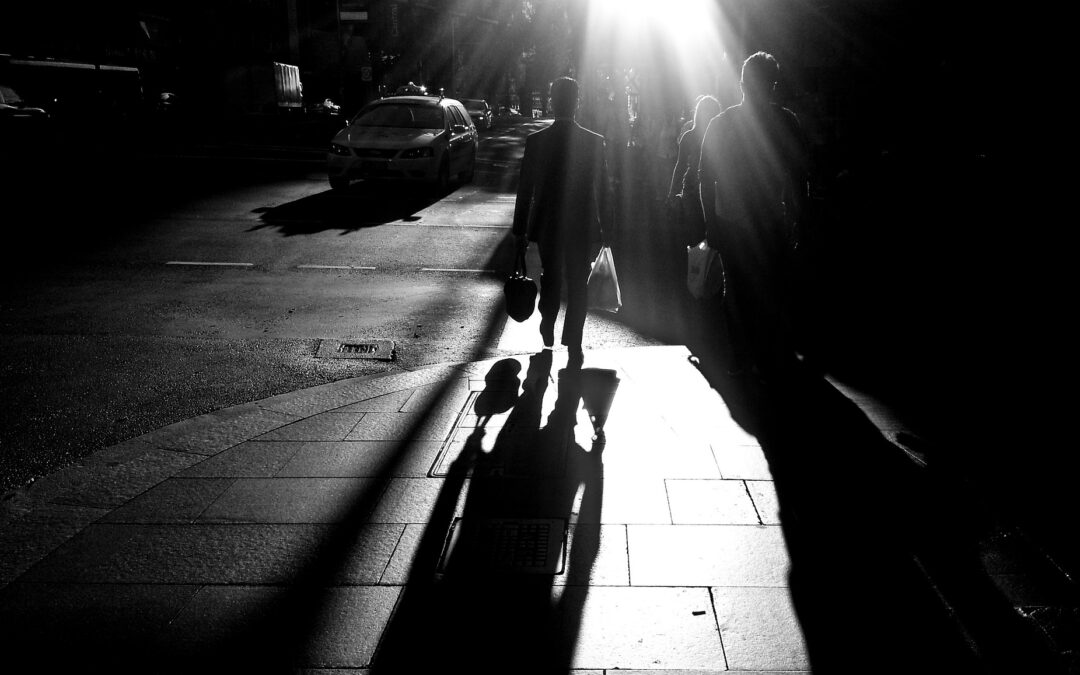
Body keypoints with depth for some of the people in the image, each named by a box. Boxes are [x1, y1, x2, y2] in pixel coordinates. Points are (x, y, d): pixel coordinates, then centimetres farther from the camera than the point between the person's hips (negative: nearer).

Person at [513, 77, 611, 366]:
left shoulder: (536, 141, -8)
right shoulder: (594, 141, -8)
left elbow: (525, 189, -4)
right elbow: (602, 189, -2)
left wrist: (520, 230, 3)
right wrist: (604, 226, 8)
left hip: (547, 225, 1)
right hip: (583, 226, -1)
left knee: (550, 277, 23)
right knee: (578, 285, 9)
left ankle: (548, 327, 35)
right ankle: (573, 345, 8)